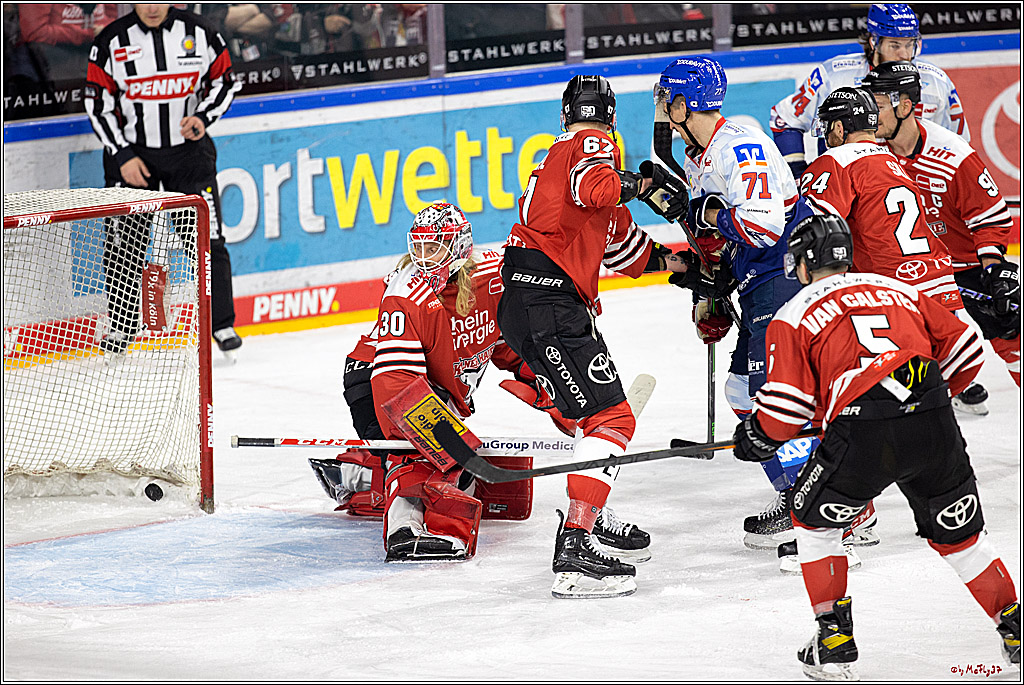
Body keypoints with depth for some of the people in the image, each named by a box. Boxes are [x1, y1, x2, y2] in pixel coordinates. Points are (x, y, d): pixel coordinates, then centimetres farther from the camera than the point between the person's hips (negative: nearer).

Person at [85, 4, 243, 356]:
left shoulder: (197, 32, -4)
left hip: (188, 148, 0)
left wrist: (203, 117, -11)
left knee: (205, 236, -2)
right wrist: (122, 155, -10)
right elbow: (98, 103, -4)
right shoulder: (112, 40, -7)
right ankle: (121, 324, 14)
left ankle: (221, 323, 9)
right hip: (130, 150, 0)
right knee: (126, 241, -1)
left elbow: (224, 81, 7)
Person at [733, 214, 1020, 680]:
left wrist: (758, 438, 23)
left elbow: (787, 403, 3)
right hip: (935, 428, 4)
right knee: (958, 532, 22)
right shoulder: (900, 291, 24)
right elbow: (964, 349, 21)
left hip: (862, 434, -3)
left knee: (816, 521, 20)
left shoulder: (794, 316, 12)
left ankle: (835, 642, 15)